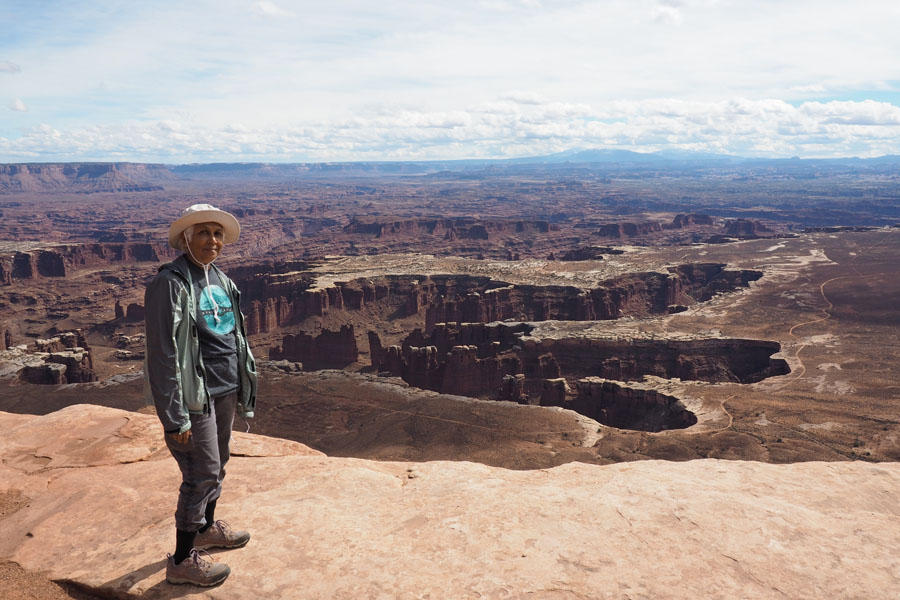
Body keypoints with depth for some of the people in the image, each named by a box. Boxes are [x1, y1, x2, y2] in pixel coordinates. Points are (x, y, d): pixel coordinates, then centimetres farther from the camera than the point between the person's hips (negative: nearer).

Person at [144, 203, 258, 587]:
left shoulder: (220, 279, 9)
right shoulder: (171, 283, -17)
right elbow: (163, 355, -19)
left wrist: (242, 388, 17)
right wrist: (174, 419, -20)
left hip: (225, 390, 8)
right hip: (195, 395, -8)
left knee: (216, 466, 21)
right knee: (201, 475, 0)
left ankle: (206, 529, 43)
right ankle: (182, 561, 17)